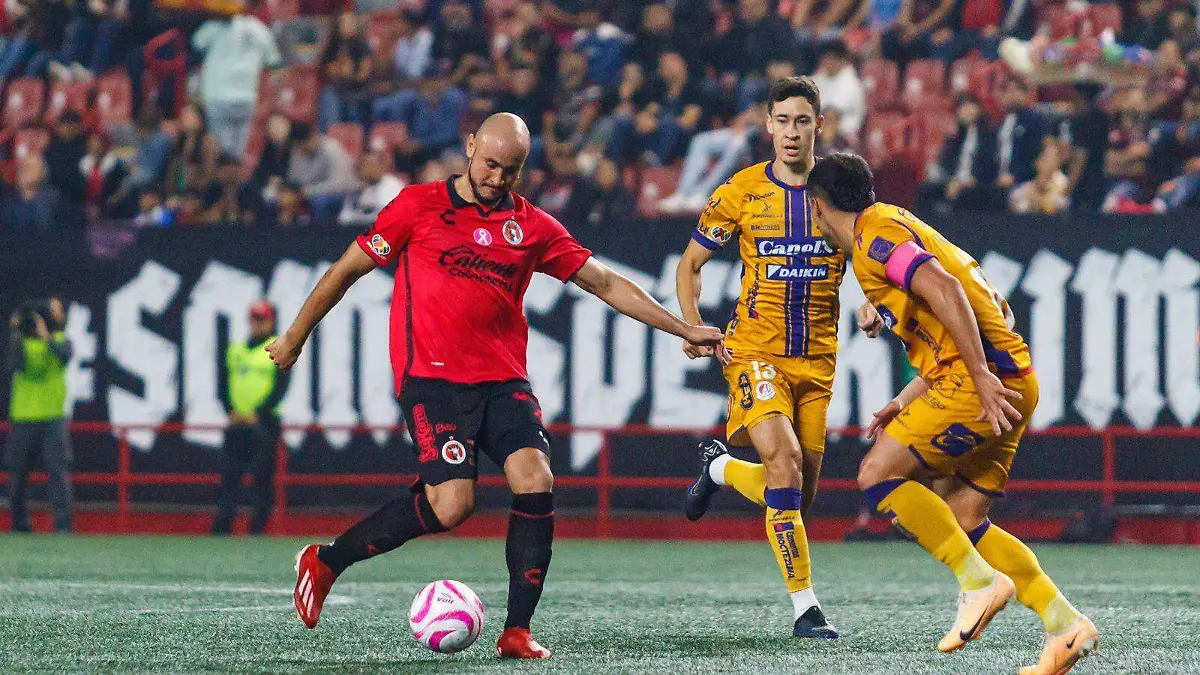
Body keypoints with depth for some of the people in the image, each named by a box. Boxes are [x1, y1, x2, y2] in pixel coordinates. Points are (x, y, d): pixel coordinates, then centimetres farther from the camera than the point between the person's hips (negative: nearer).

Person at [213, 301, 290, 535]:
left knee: (263, 476, -7)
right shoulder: (236, 349, 16)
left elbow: (281, 387, -7)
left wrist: (258, 414, -14)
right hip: (237, 423, 5)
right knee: (230, 474, 1)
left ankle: (258, 527, -5)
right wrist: (231, 411, -1)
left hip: (264, 422, -5)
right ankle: (222, 526, 1)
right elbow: (224, 383, 14)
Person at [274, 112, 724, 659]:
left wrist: (685, 329, 12)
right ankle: (324, 562, 1)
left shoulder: (532, 226, 11)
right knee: (452, 504, -19)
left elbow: (607, 284, 16)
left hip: (503, 379, 4)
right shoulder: (420, 205, 3)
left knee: (535, 481, -19)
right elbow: (349, 269, 11)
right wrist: (295, 337, 16)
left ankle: (517, 631, -12)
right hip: (431, 377, -4)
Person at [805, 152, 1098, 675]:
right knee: (962, 521, 9)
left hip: (988, 381, -10)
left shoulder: (874, 235, -5)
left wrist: (982, 375, -26)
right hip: (1008, 383, 10)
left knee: (878, 472, -9)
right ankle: (1065, 623, 2)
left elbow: (942, 288, -22)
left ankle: (980, 582, -11)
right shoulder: (895, 225, 25)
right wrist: (909, 400, 26)